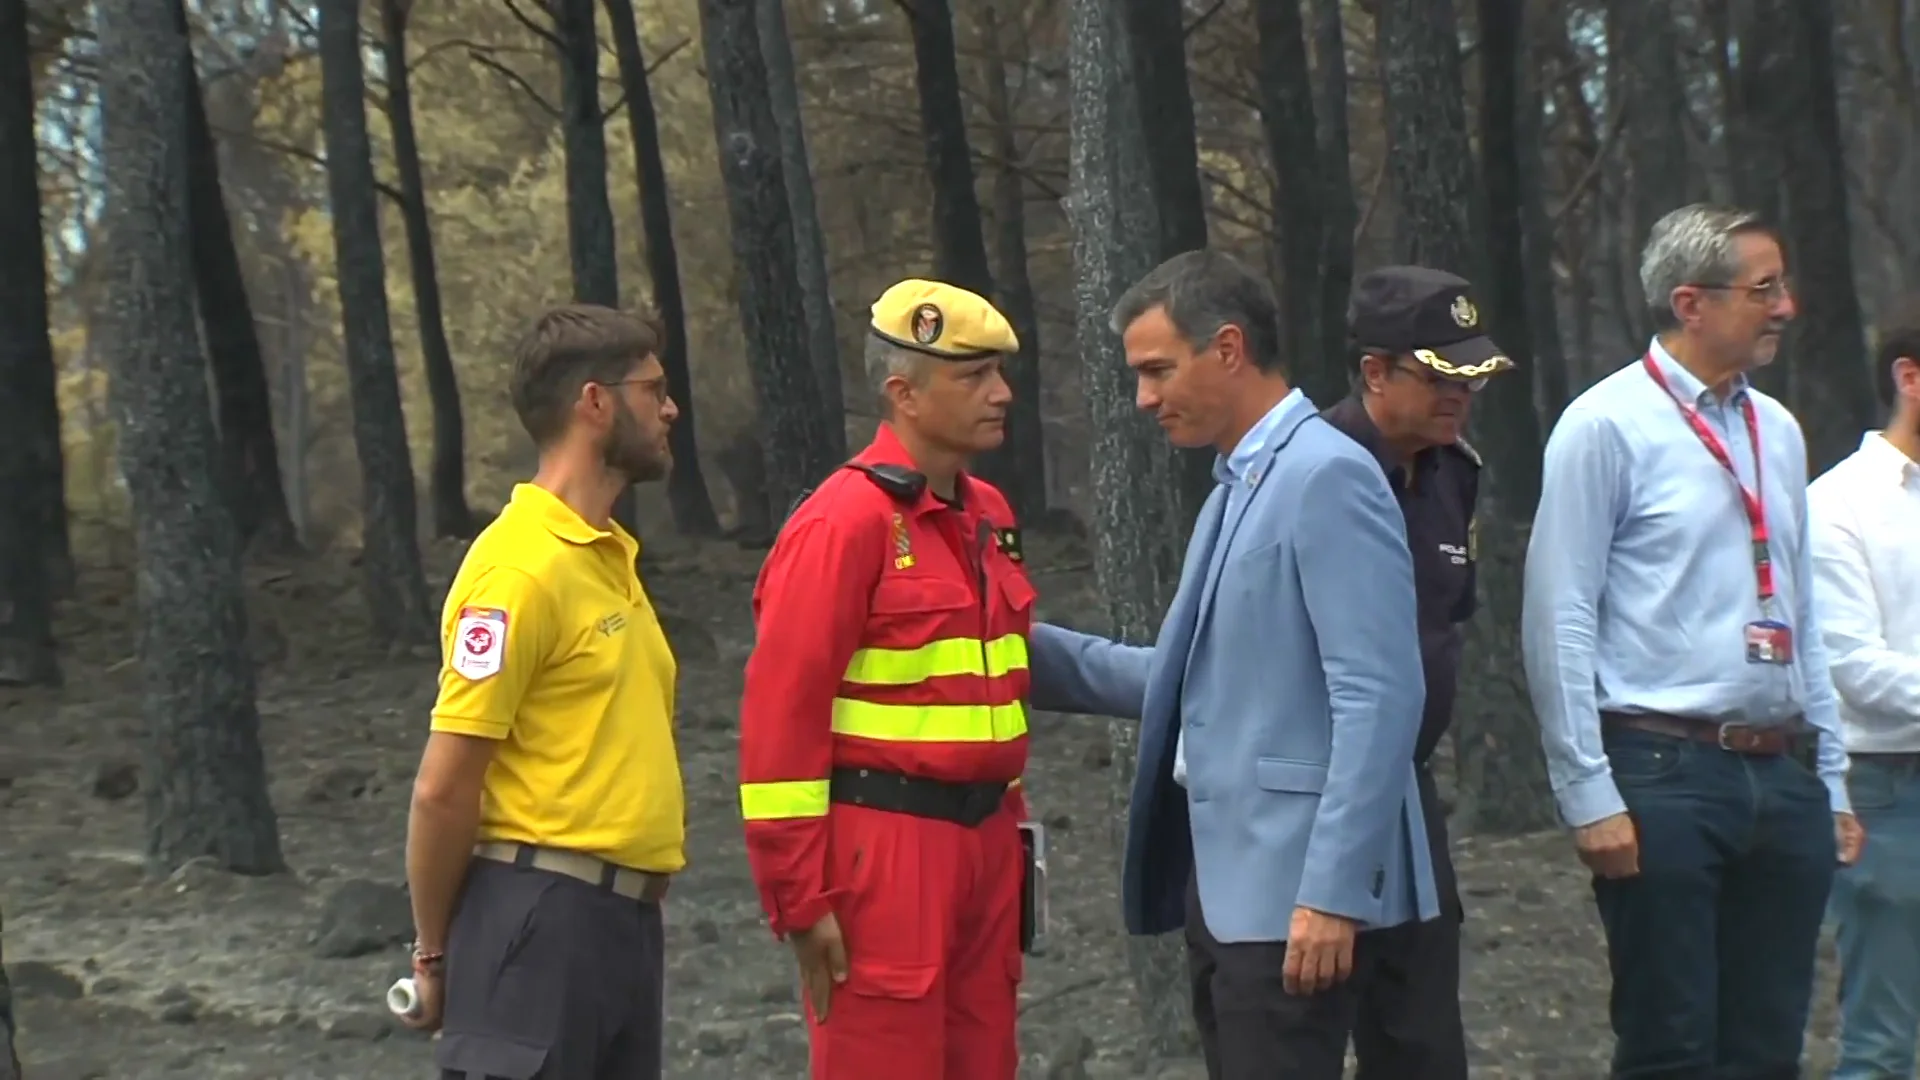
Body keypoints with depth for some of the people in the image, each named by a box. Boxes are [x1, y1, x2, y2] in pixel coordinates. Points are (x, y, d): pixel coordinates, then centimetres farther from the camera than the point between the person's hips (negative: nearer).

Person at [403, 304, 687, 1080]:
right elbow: (443, 789, -15)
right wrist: (436, 954, -8)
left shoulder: (609, 556, 14)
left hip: (626, 920, 9)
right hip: (542, 918, -9)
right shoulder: (522, 566, -14)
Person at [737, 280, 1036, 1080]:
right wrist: (801, 900, -16)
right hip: (882, 853, -8)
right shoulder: (844, 521, -12)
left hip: (983, 846, 8)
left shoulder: (988, 514, 13)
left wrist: (1011, 833, 16)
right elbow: (780, 719, -14)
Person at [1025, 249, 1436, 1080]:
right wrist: (1032, 651, 13)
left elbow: (1379, 700, -19)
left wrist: (1332, 893, -22)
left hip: (1297, 887, -9)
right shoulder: (1236, 486, 16)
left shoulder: (1328, 475, -13)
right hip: (1220, 876, 9)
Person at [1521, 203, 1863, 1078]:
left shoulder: (1777, 431, 14)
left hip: (1782, 778, 7)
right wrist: (1591, 796, -13)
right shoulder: (1607, 425, -7)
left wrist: (1831, 782, 15)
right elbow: (1558, 621, -10)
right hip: (1665, 776, -7)